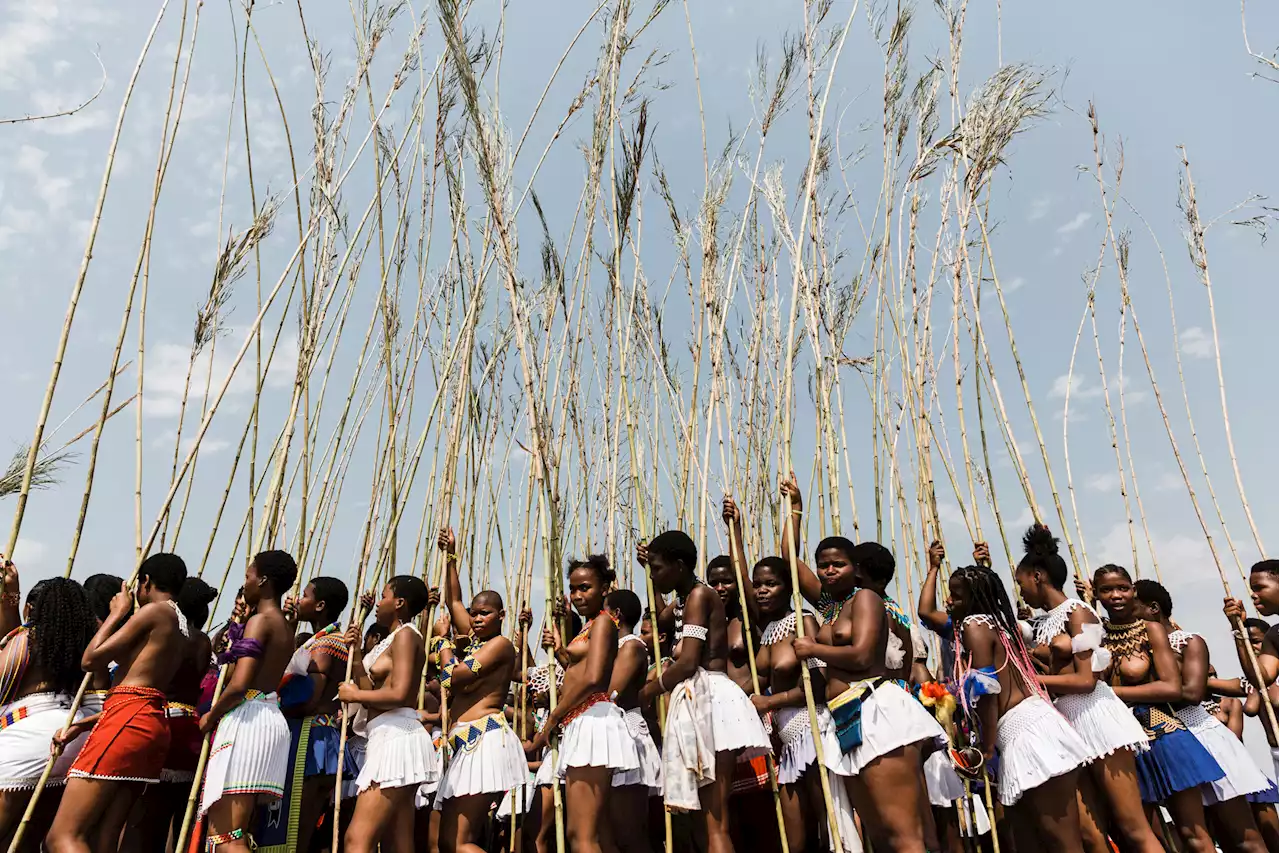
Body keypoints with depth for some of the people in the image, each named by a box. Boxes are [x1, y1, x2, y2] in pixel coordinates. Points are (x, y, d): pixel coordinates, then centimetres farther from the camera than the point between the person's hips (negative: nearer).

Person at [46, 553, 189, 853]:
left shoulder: (155, 611, -3)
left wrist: (117, 613, 10)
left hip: (128, 719, -9)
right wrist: (81, 725, 21)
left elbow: (90, 659, -3)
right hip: (155, 724, 9)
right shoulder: (182, 628, 23)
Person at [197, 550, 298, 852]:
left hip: (247, 719, -10)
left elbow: (239, 684, -18)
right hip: (272, 721, 10)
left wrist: (209, 717, -2)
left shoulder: (259, 620, -9)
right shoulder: (287, 629, 19)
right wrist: (237, 628, 26)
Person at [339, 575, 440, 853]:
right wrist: (355, 651, 10)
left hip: (396, 735, -10)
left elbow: (398, 694, -19)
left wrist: (353, 695, -7)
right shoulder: (393, 639, 22)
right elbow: (368, 688, 13)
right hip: (389, 738, 10)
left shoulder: (405, 634, -7)